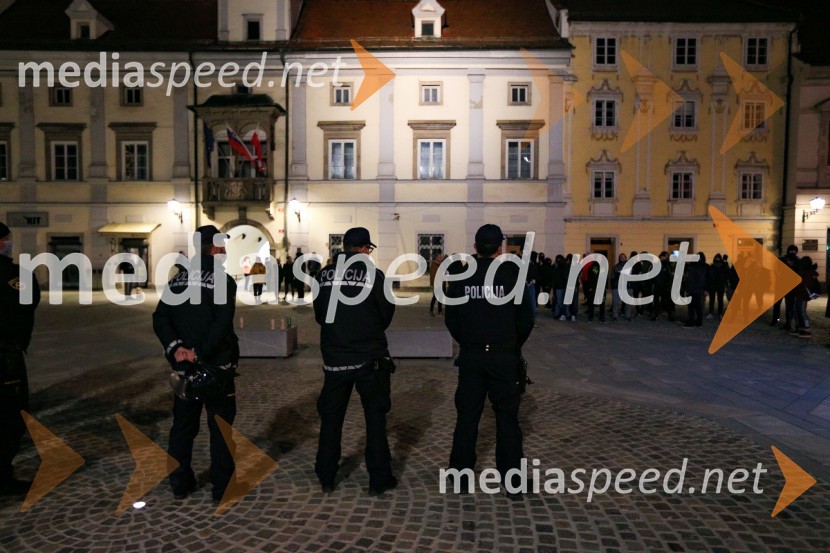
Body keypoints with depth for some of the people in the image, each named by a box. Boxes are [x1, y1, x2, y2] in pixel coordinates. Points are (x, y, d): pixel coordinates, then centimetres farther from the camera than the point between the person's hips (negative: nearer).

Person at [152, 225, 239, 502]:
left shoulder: (178, 280, 7)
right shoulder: (222, 280, -12)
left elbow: (160, 319, 0)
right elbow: (222, 326, -23)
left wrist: (175, 347, -9)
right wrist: (202, 354, -19)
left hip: (183, 365, 6)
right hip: (216, 365, -5)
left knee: (183, 424, 17)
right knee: (220, 426, 6)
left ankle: (180, 483, 27)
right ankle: (223, 487, 14)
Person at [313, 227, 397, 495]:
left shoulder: (324, 274, -2)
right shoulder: (374, 274, -11)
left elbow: (319, 314, 8)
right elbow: (387, 314, -2)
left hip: (334, 359, 3)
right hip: (370, 358, -2)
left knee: (331, 417, 16)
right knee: (375, 418, 11)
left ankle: (326, 478, 26)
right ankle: (379, 480, 18)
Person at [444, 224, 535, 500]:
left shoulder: (461, 276, -2)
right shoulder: (513, 274, -7)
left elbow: (450, 317, 2)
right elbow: (526, 318, -3)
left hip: (470, 356, 2)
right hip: (504, 357, -1)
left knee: (467, 417, 12)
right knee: (507, 419, 9)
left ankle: (460, 476, 22)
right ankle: (513, 482, 16)